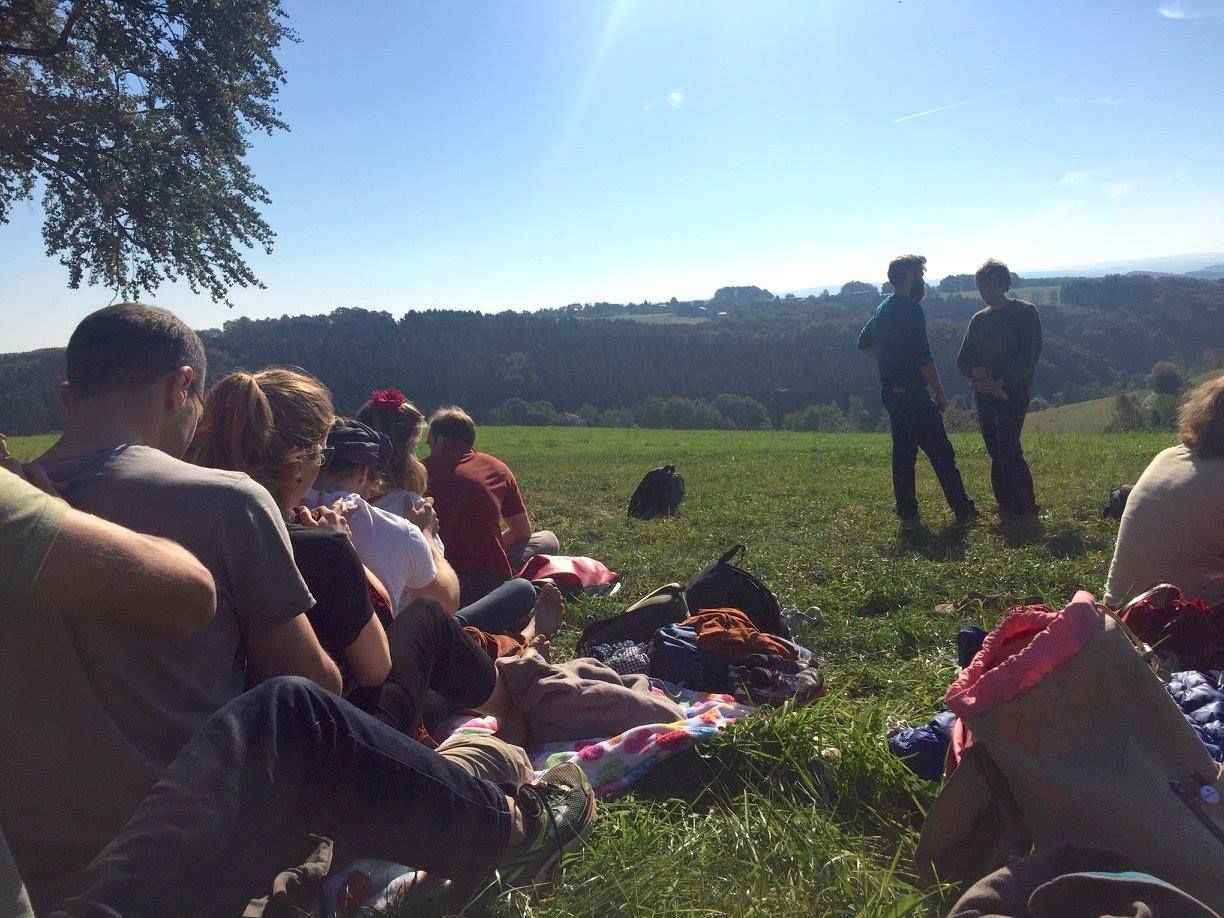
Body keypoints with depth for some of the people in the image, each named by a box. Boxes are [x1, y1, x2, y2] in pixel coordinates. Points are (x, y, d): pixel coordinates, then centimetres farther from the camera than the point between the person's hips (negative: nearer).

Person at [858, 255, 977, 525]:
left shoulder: (882, 309, 13)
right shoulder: (911, 309, -15)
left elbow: (864, 343, 26)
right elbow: (924, 358, -19)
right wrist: (940, 393, -11)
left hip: (890, 392, 9)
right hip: (912, 393, -9)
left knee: (903, 452, 12)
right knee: (941, 453, -1)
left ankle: (907, 512, 15)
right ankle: (963, 509, 5)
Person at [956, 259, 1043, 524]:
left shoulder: (1025, 312, 0)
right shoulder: (978, 319, 17)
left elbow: (1029, 356, -9)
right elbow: (963, 358, 15)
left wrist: (1001, 382, -18)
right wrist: (975, 372, -7)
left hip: (1012, 392, -6)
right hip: (983, 394, 6)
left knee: (1008, 449, -15)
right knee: (996, 453, 6)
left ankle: (1028, 511, -7)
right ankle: (1007, 509, 12)